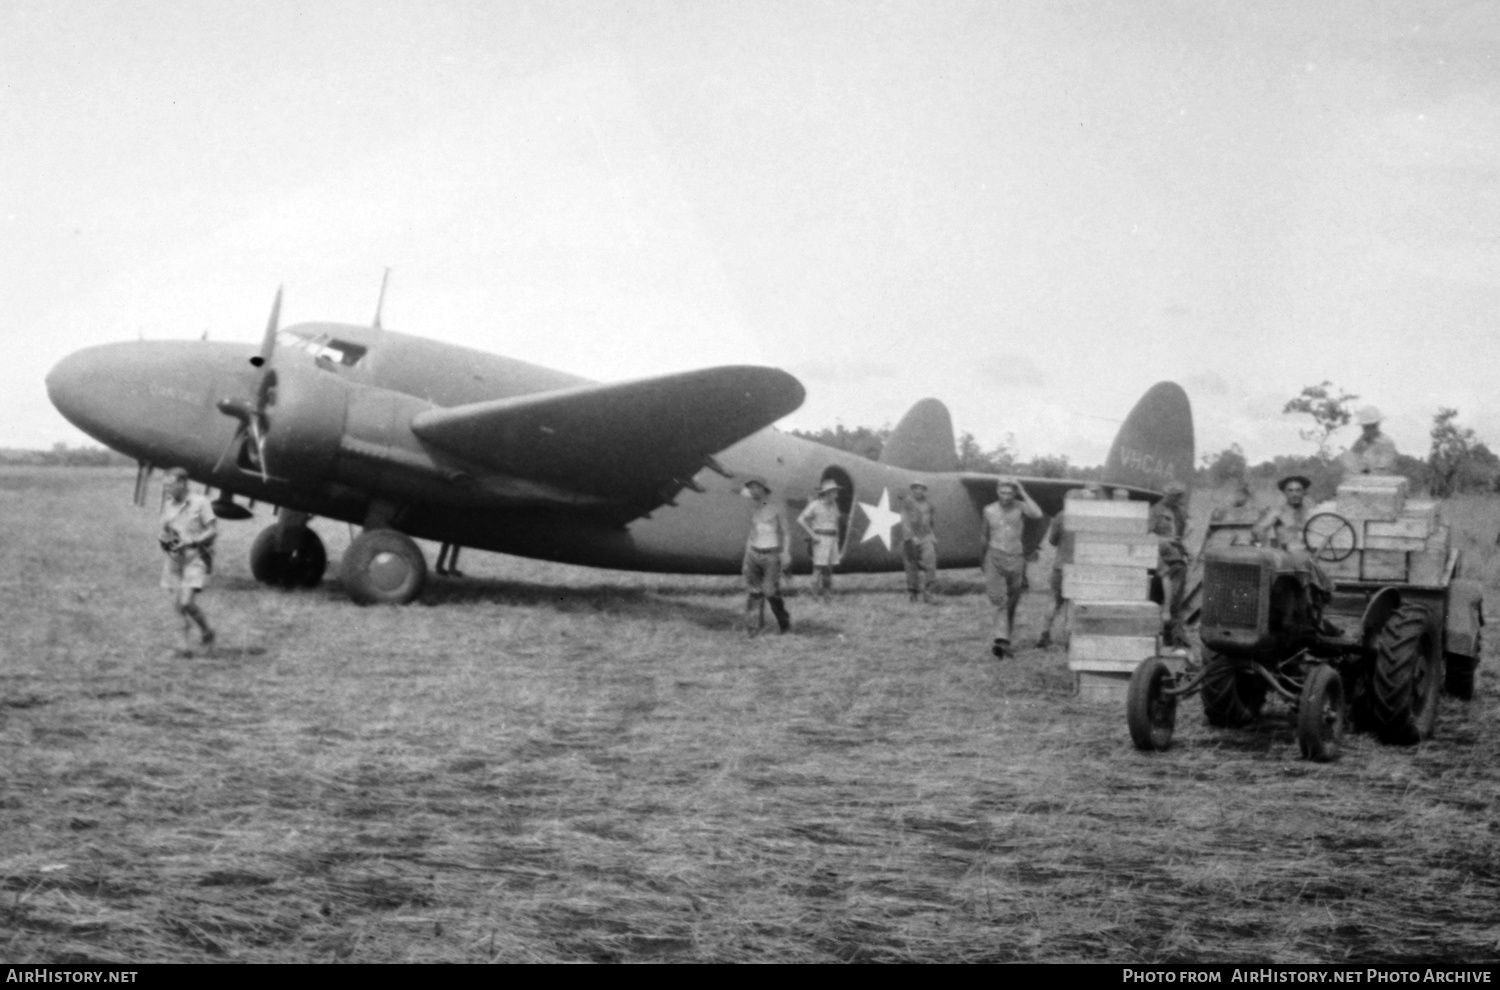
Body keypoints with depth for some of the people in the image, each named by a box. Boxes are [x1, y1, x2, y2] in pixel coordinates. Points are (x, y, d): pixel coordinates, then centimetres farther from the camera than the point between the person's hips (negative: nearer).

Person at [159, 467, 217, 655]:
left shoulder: (200, 502, -9)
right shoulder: (168, 504, 8)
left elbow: (213, 531, -10)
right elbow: (165, 530, 17)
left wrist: (189, 542, -20)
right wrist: (163, 539, -7)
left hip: (195, 558, -6)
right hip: (174, 559, 6)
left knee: (187, 602, -15)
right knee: (177, 603, 3)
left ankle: (206, 631, 9)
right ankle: (187, 642, 15)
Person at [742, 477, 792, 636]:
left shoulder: (775, 510, -4)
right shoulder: (753, 512, 12)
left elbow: (785, 534, -4)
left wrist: (786, 553, -19)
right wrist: (746, 562, 15)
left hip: (771, 557, -5)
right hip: (754, 555, 5)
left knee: (771, 592, -9)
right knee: (755, 592, -5)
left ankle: (784, 621, 14)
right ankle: (753, 627, -5)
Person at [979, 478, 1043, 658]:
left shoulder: (1020, 506, -3)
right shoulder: (989, 510, 4)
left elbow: (1037, 514, -25)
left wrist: (1024, 494, -16)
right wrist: (983, 558, 28)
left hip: (1016, 559, 0)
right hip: (995, 557, 0)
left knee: (1012, 603, 10)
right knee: (999, 600, -14)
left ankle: (1004, 639, 25)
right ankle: (1001, 640, -24)